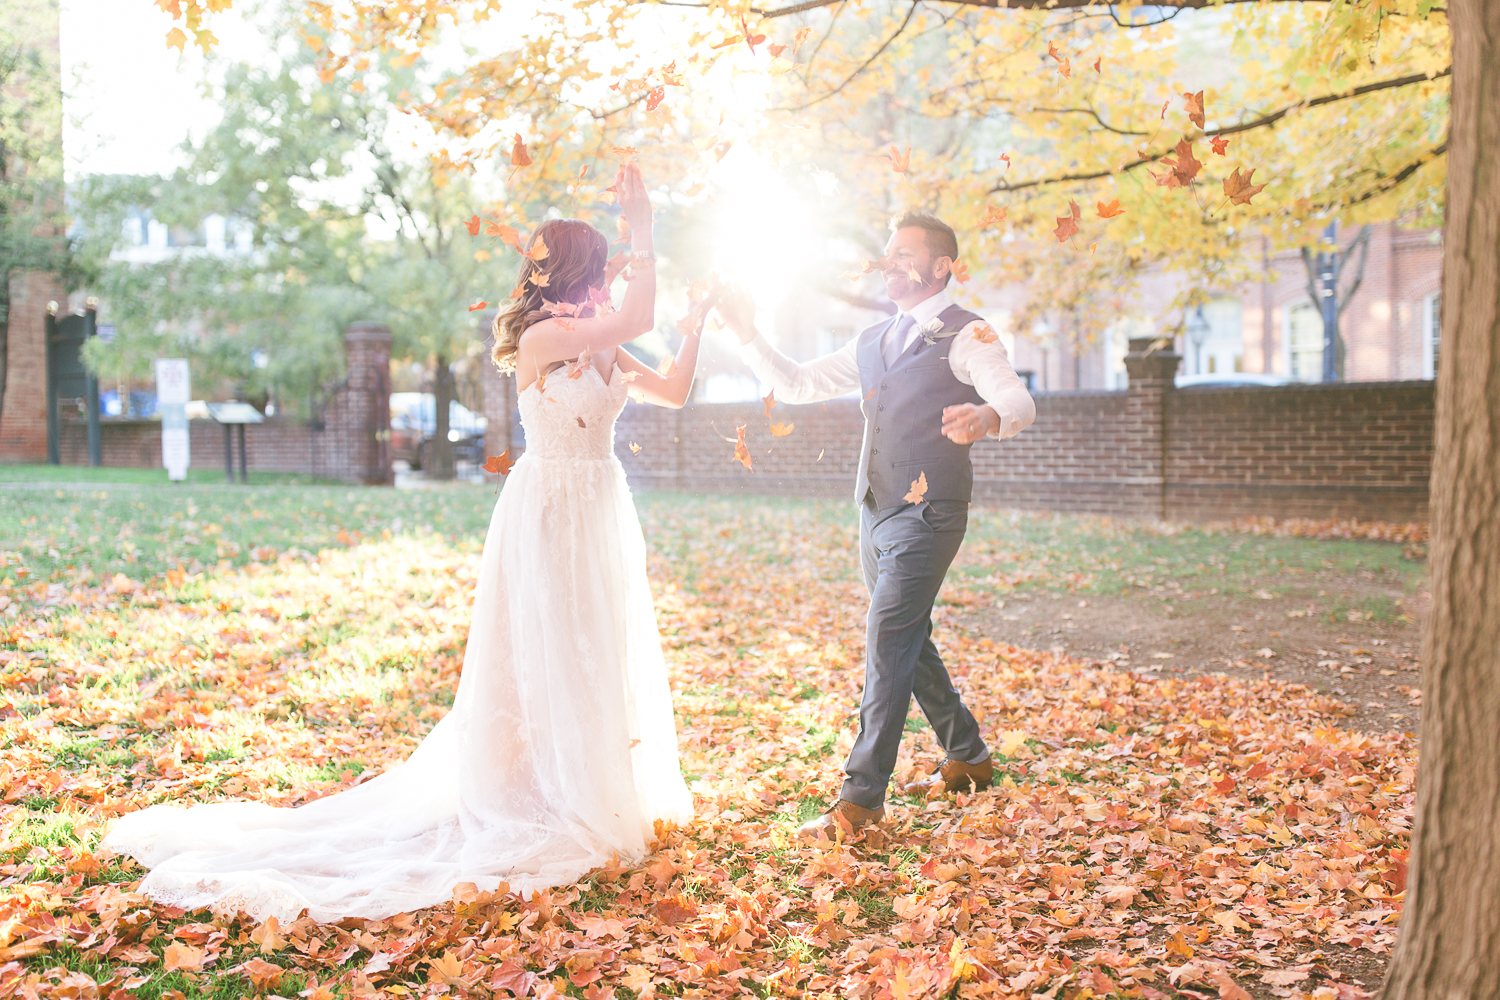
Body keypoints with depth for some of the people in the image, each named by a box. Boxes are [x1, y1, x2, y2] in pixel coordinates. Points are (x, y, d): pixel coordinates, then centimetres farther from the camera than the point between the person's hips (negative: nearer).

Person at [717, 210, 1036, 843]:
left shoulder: (966, 335, -6)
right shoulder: (873, 341, 17)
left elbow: (1019, 400, -22)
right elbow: (795, 385, 18)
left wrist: (987, 416, -46)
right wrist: (748, 336, 4)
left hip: (926, 512, -8)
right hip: (877, 511, 8)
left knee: (887, 642, -14)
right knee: (910, 643, 16)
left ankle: (861, 797, -10)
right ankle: (968, 759, 33)